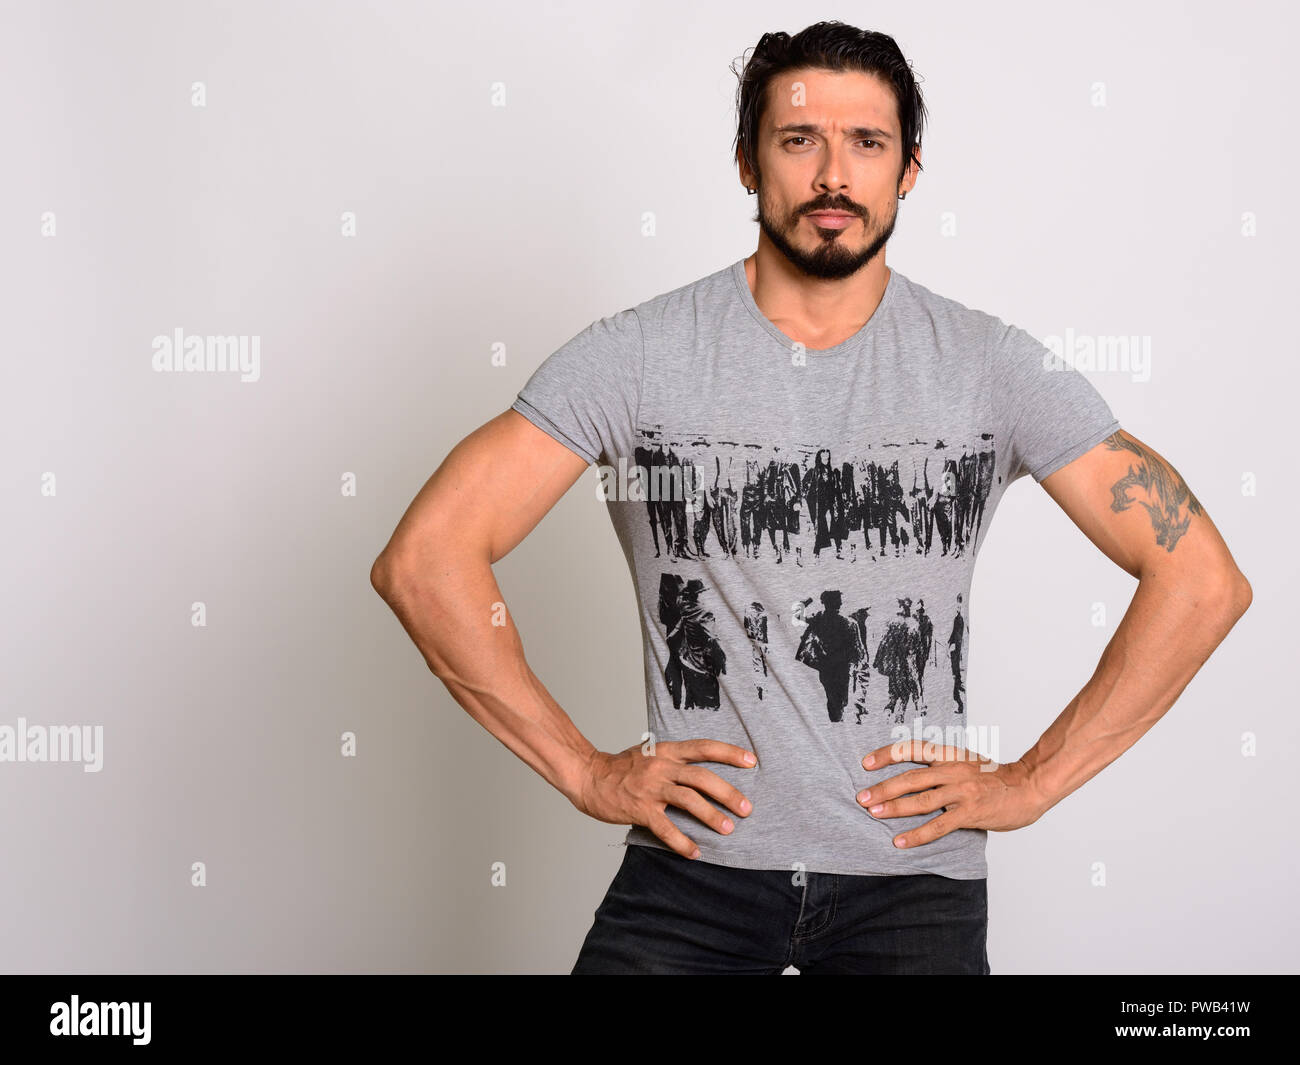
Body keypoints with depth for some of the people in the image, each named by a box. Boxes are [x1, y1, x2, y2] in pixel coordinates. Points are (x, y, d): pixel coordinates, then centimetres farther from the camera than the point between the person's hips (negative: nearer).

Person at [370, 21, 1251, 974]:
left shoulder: (993, 367, -1)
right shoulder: (636, 357, -4)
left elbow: (1203, 578, 0)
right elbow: (424, 559, -8)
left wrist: (1033, 782, -3)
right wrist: (583, 769, -7)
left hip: (914, 867, 1)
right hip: (696, 854, 0)